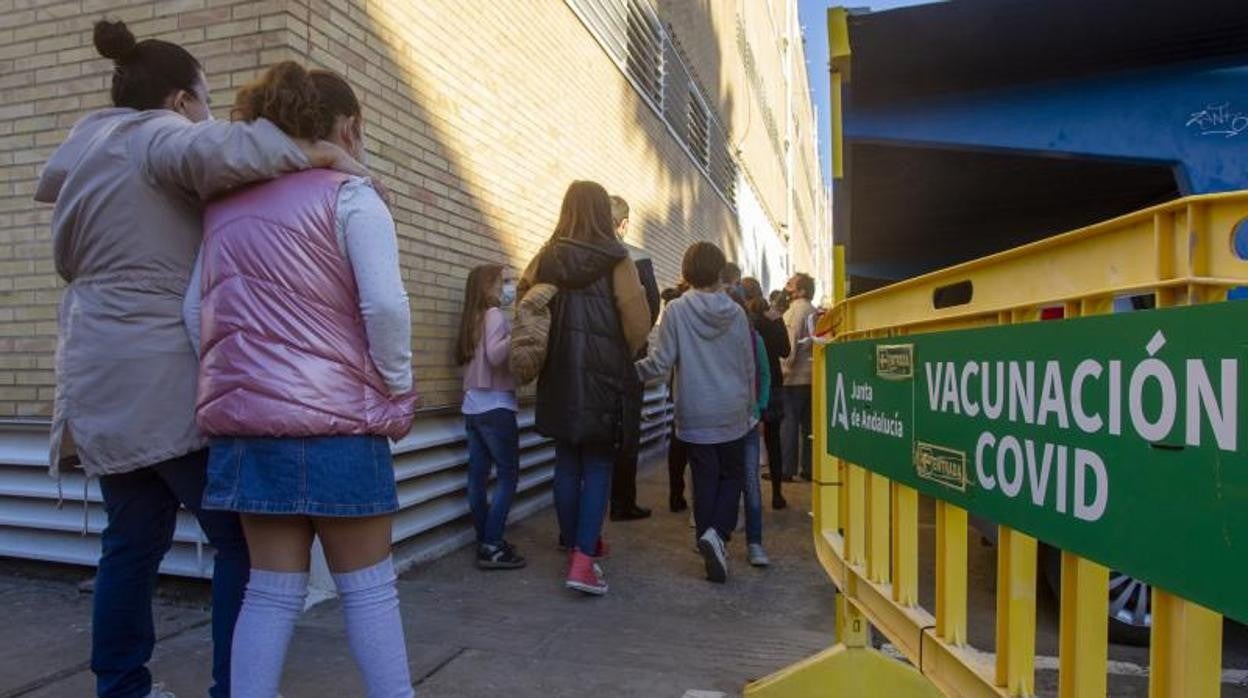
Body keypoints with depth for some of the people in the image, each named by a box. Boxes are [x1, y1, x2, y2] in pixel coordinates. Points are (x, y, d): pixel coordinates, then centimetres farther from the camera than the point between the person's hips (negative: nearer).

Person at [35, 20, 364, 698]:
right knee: (242, 542, -1)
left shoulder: (83, 144, 20)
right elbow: (216, 151, -30)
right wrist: (324, 152, -22)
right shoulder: (161, 137, -5)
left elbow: (68, 260, 27)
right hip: (170, 383, -9)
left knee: (133, 540, 16)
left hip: (100, 382, 9)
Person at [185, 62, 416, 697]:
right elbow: (384, 305, -16)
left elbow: (194, 310, 12)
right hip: (333, 417, -6)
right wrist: (398, 392, -5)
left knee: (272, 586, 14)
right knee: (367, 586, 6)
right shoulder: (348, 195, -5)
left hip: (244, 414, 6)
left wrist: (229, 385, 15)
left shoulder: (226, 205, 14)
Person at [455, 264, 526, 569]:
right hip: (495, 408, -8)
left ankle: (485, 542, 15)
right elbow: (495, 355, -23)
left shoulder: (473, 318, 16)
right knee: (508, 476, -4)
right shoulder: (495, 315, -9)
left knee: (478, 476, 8)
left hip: (473, 408, 9)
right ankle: (491, 547, -4)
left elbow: (482, 357, 11)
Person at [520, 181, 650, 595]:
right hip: (603, 378, -3)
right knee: (598, 468, 3)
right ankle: (583, 560, -5)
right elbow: (638, 322, -13)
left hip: (558, 376, 4)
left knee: (567, 465, 14)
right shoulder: (615, 260, -7)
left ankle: (574, 546, 26)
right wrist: (622, 358, 5)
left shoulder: (546, 259, 3)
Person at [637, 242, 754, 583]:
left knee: (705, 482, 9)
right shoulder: (736, 312, -1)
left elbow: (660, 362, -12)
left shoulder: (676, 310, -9)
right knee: (732, 476, 15)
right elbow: (749, 366, 6)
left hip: (696, 416, -1)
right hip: (733, 414, 1)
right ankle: (718, 533, -5)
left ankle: (710, 546, 11)